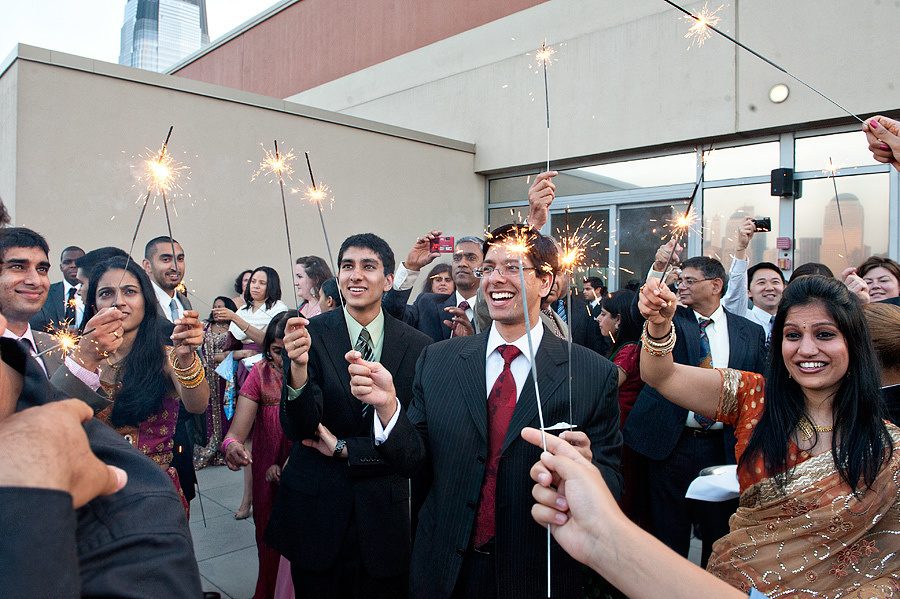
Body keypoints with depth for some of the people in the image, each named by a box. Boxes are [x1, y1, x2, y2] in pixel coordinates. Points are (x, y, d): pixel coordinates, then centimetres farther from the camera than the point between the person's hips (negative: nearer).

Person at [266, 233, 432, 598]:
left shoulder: (417, 346, -6)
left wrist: (345, 448, -10)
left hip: (383, 513, 1)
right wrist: (298, 367, -32)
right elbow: (296, 429, -15)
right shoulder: (311, 334, -8)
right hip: (315, 510, 0)